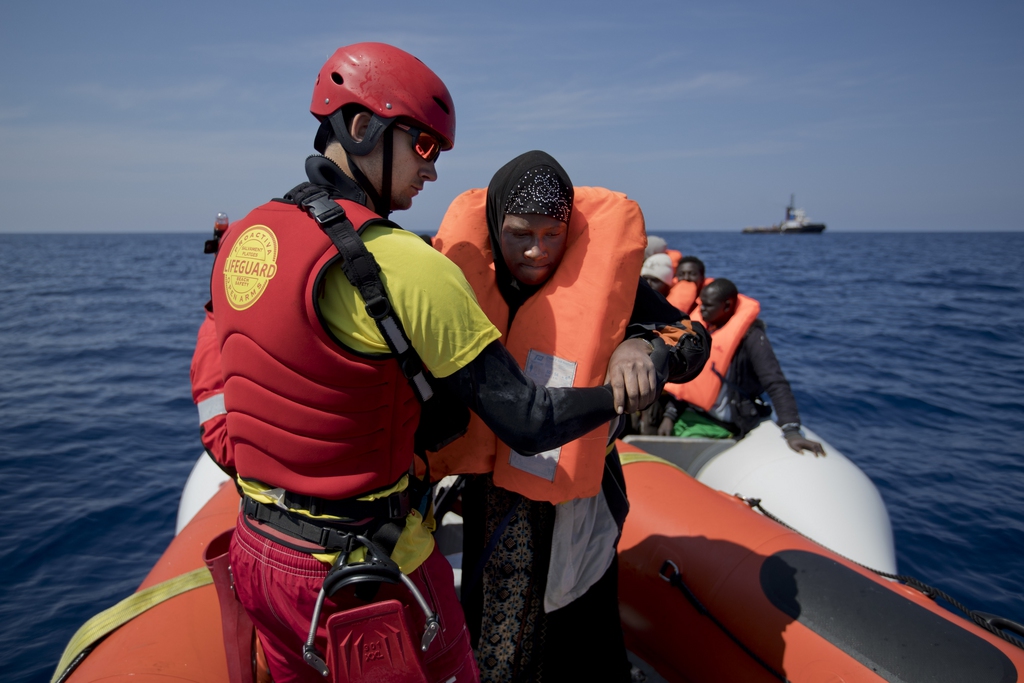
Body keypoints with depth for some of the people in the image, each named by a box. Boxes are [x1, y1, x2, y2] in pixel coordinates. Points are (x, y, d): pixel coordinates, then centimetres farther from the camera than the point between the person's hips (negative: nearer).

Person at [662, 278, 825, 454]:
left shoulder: (750, 337, -12)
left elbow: (777, 385, -20)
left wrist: (792, 431, -31)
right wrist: (670, 416, 7)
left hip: (717, 426, -6)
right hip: (686, 416, 6)